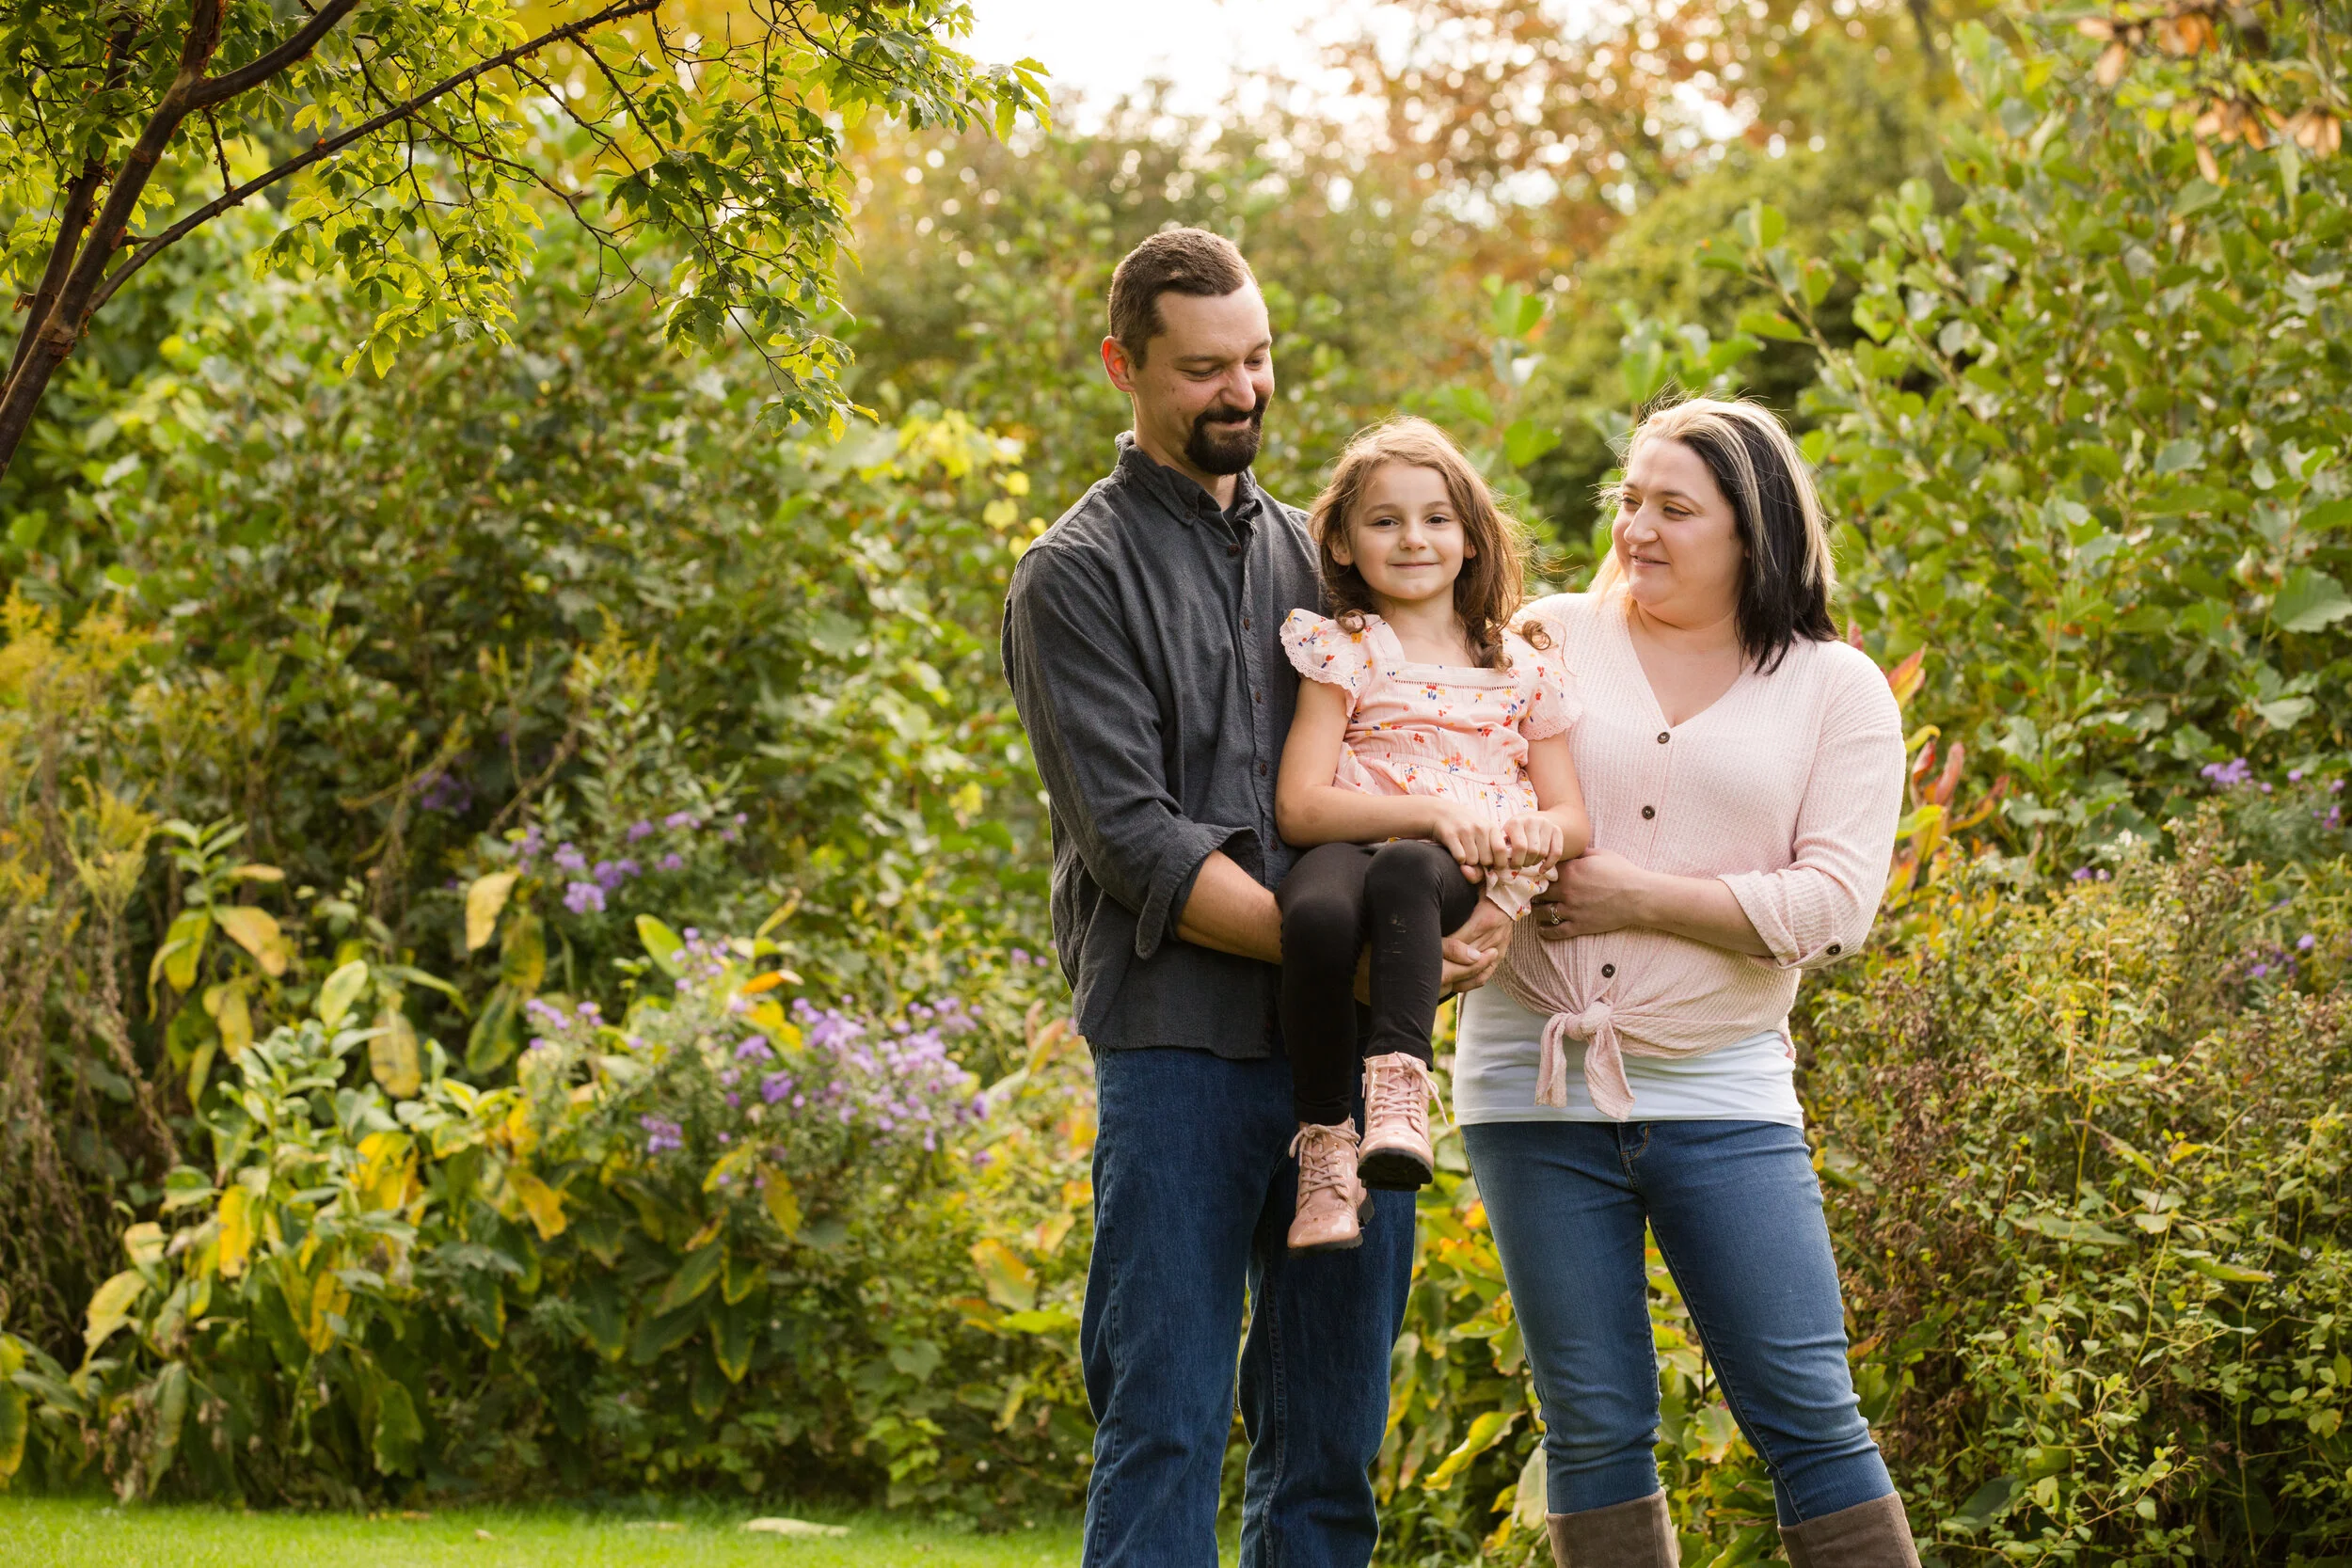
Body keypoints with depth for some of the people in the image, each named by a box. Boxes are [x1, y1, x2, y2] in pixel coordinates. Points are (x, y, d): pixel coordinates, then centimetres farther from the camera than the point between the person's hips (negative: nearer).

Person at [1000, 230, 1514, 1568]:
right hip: (1181, 1047, -5)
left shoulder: (1312, 554, 19)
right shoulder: (1079, 577, 0)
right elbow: (1134, 838, -10)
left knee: (1335, 1439, 7)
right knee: (1167, 1424, -6)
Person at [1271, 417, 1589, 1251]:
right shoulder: (1341, 652, 10)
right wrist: (1433, 810, -15)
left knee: (1403, 871, -38)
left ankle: (1401, 1081, -48)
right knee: (1316, 908, -39)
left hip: (1464, 875, 1)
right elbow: (1300, 806, -3)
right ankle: (1324, 1139, -30)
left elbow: (1573, 815, 18)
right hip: (1349, 847, -1)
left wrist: (1543, 829, -8)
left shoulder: (1520, 667, 19)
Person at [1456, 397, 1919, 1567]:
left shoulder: (1835, 691, 4)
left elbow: (1834, 906, -5)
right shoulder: (1554, 639, 8)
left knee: (1806, 1415, -4)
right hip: (1537, 1086, 1)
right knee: (1594, 1427, 4)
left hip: (1721, 1097, -1)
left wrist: (1641, 898, -12)